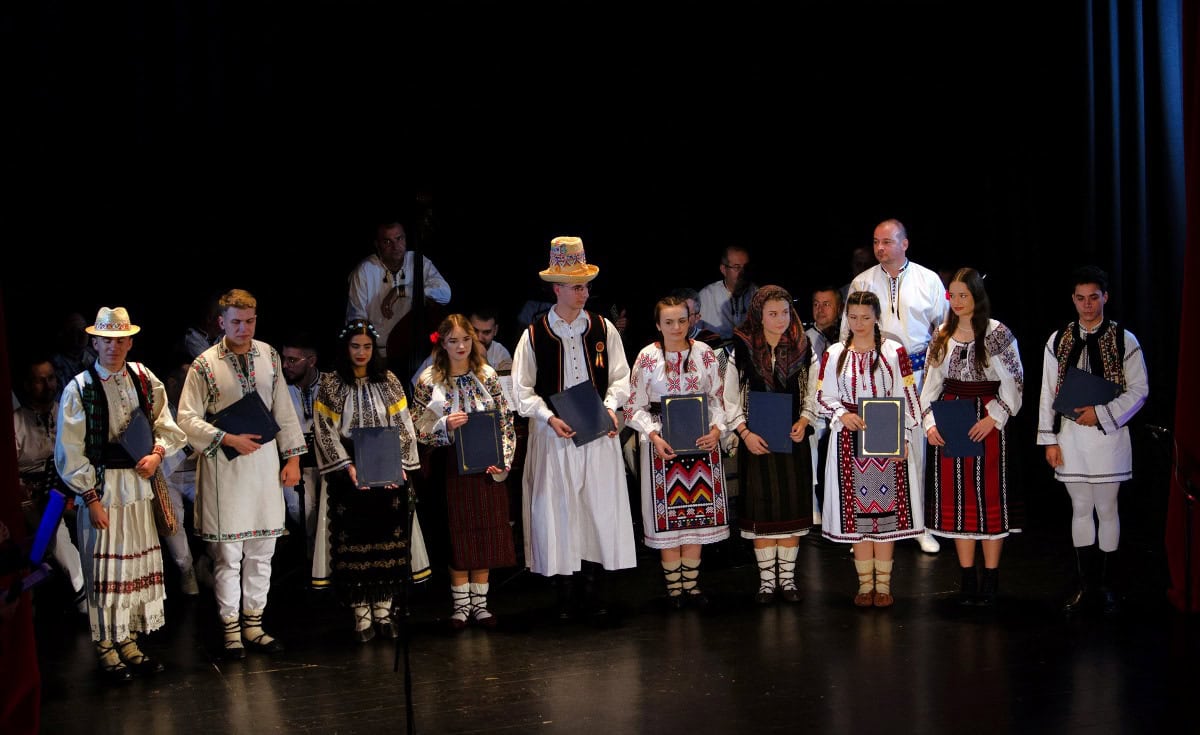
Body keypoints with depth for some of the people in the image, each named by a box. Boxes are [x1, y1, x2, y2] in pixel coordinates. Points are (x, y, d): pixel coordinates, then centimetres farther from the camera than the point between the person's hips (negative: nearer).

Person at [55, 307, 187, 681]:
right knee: (104, 565, 2)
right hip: (100, 485, -5)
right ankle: (106, 646, 16)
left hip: (138, 480, 5)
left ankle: (129, 641, 23)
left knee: (140, 561, 10)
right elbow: (70, 453, -10)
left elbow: (165, 423, 13)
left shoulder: (144, 379, 3)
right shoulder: (79, 389, -10)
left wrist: (158, 453, -7)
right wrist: (91, 498, -12)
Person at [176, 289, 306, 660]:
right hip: (225, 466, -4)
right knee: (228, 551, 0)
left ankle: (253, 624, 21)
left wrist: (292, 457, 9)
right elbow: (187, 418, -7)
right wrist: (228, 439, -17)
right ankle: (231, 628, 13)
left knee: (262, 549, 9)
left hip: (265, 460, 4)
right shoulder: (205, 364, -6)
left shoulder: (269, 355, 7)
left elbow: (283, 409, 12)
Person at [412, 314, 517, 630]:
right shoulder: (429, 380, -3)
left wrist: (503, 461, -7)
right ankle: (461, 603, 13)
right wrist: (445, 425, -19)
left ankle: (479, 601, 15)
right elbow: (417, 428, -2)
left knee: (486, 532, 5)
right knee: (458, 534, 2)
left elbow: (506, 421, 3)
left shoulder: (487, 375, 2)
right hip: (451, 467, -2)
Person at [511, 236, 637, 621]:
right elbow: (522, 390, -1)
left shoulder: (603, 328, 4)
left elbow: (620, 376, 8)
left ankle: (595, 592, 14)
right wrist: (549, 417, -14)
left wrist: (610, 406, -10)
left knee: (601, 508, 3)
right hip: (554, 435, -2)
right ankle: (565, 593, 13)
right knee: (558, 511, 2)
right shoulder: (534, 335, -3)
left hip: (599, 434, 2)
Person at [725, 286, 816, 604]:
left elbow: (811, 393, 10)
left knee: (793, 508, 5)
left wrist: (804, 421, -7)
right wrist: (745, 433, -10)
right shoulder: (742, 350, -4)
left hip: (792, 439, 2)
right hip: (756, 441, -2)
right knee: (761, 509, 2)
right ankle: (767, 580, 12)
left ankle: (787, 577, 15)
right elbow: (730, 399, 0)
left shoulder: (802, 349, 2)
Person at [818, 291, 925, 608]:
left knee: (887, 507, 1)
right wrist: (842, 414, -13)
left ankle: (883, 584, 9)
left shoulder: (895, 351, 1)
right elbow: (823, 397, 7)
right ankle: (865, 584, 13)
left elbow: (908, 396, 0)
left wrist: (903, 437, -7)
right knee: (857, 510, 3)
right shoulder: (834, 354, 4)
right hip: (849, 440, 1)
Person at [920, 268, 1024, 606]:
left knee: (989, 496, -2)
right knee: (955, 497, 5)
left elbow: (1013, 381, -6)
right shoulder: (942, 336, 9)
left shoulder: (997, 333, -5)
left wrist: (994, 417, -14)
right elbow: (931, 382, 11)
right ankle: (968, 576, 13)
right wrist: (930, 422, 0)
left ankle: (991, 577, 7)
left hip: (987, 422, -4)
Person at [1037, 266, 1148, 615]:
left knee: (1107, 510, 3)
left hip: (1107, 436, -3)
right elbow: (1048, 393, 7)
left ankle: (1107, 586, 15)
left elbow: (1139, 389, -2)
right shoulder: (1058, 341, 6)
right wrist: (1049, 440, 3)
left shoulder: (1124, 341, -3)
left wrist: (1101, 413, -13)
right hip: (1070, 438, 3)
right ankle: (1084, 586, 18)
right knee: (1080, 510, 10)